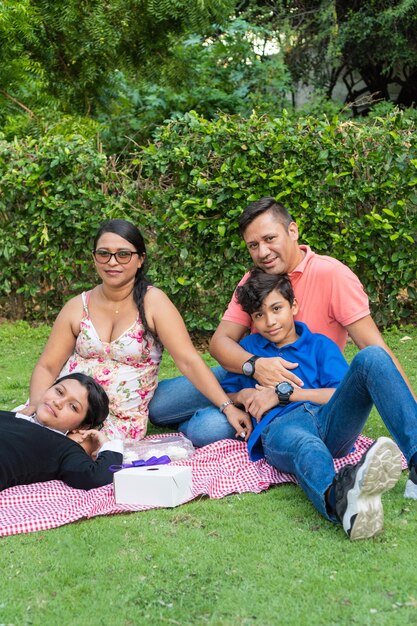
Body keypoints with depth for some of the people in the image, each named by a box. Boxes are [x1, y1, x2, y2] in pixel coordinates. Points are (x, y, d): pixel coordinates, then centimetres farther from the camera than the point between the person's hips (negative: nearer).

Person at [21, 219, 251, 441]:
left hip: (121, 421, -3)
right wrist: (35, 405, -14)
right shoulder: (77, 307, 4)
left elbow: (189, 360, -11)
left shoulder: (152, 302, -6)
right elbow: (47, 367, 6)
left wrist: (227, 407, -20)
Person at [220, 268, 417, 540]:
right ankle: (341, 496, -80)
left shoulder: (319, 344, 27)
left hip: (329, 421, 2)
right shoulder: (248, 348, 33)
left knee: (372, 357, -24)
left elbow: (343, 395, 10)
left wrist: (284, 393, 2)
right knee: (303, 445, -43)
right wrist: (243, 396, 7)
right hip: (281, 426, -2)